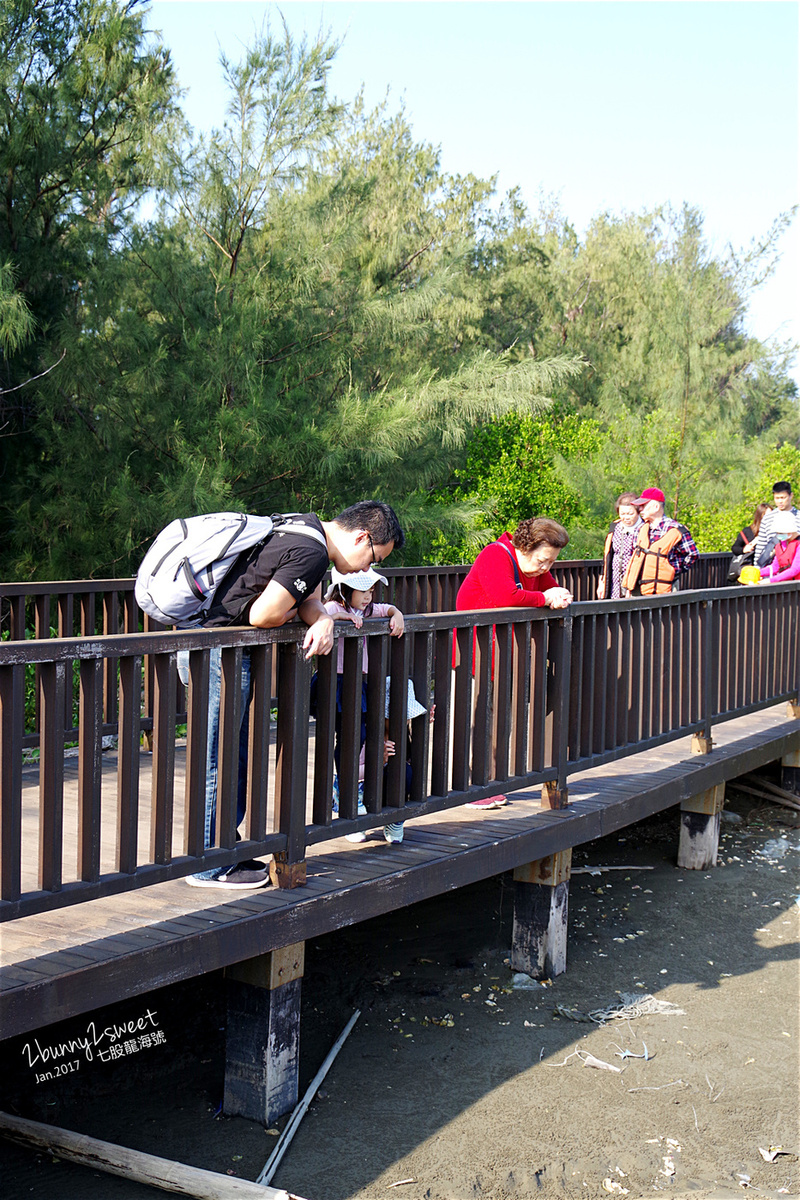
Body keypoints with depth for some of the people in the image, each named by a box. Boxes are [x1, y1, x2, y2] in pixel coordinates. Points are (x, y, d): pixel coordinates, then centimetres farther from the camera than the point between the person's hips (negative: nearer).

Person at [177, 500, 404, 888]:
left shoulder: (306, 525, 12)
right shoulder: (312, 553, -20)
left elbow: (310, 601, 16)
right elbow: (263, 615, -23)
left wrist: (323, 620, -7)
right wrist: (292, 615, -2)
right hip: (218, 651, -10)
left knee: (235, 757, 16)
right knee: (220, 761, -1)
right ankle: (210, 867, 8)